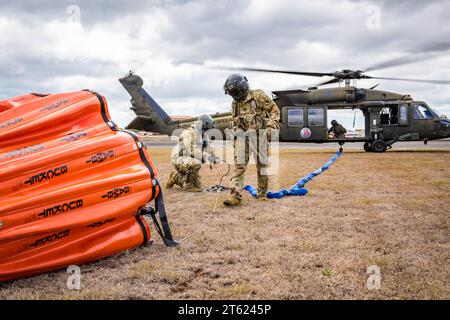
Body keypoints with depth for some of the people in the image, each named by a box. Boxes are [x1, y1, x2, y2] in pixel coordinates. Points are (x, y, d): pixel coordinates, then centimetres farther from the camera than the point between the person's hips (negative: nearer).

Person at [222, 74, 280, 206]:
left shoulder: (258, 96, -3)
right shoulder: (235, 103, 15)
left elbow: (274, 109, -3)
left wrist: (270, 126, -14)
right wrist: (234, 137, 19)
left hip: (258, 134, -4)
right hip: (242, 136, 4)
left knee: (261, 164, 5)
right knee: (239, 165, -9)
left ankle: (262, 194, 19)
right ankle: (235, 195, -15)